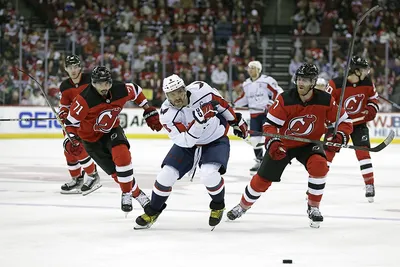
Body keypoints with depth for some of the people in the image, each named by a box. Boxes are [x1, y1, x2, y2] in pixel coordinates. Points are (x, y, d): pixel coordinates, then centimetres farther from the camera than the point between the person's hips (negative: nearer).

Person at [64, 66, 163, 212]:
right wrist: (71, 139, -34)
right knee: (116, 172, -5)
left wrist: (149, 112, 6)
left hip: (112, 130, 2)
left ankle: (126, 194, -10)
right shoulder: (85, 99, -30)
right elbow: (71, 121, -20)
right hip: (91, 138, -2)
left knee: (122, 155, -27)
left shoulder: (121, 90, -19)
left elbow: (136, 91, 3)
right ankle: (136, 193, 20)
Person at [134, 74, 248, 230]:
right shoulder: (167, 114, -24)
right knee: (166, 174, -8)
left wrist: (237, 122, 7)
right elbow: (186, 141, -30)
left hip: (216, 140, -2)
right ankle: (152, 211, 18)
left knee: (209, 174, -26)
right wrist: (199, 120, -44)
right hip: (187, 144, 2)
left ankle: (218, 206, 5)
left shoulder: (200, 89, -24)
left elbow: (221, 104, -3)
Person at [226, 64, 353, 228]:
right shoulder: (285, 100, -22)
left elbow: (345, 122, -10)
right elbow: (270, 124, -18)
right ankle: (243, 206, 34)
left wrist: (340, 136, -30)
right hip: (283, 144, 0)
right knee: (263, 179, 5)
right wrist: (272, 143, -35)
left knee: (319, 165, -31)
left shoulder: (325, 100, -19)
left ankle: (314, 207, -13)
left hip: (308, 144, 0)